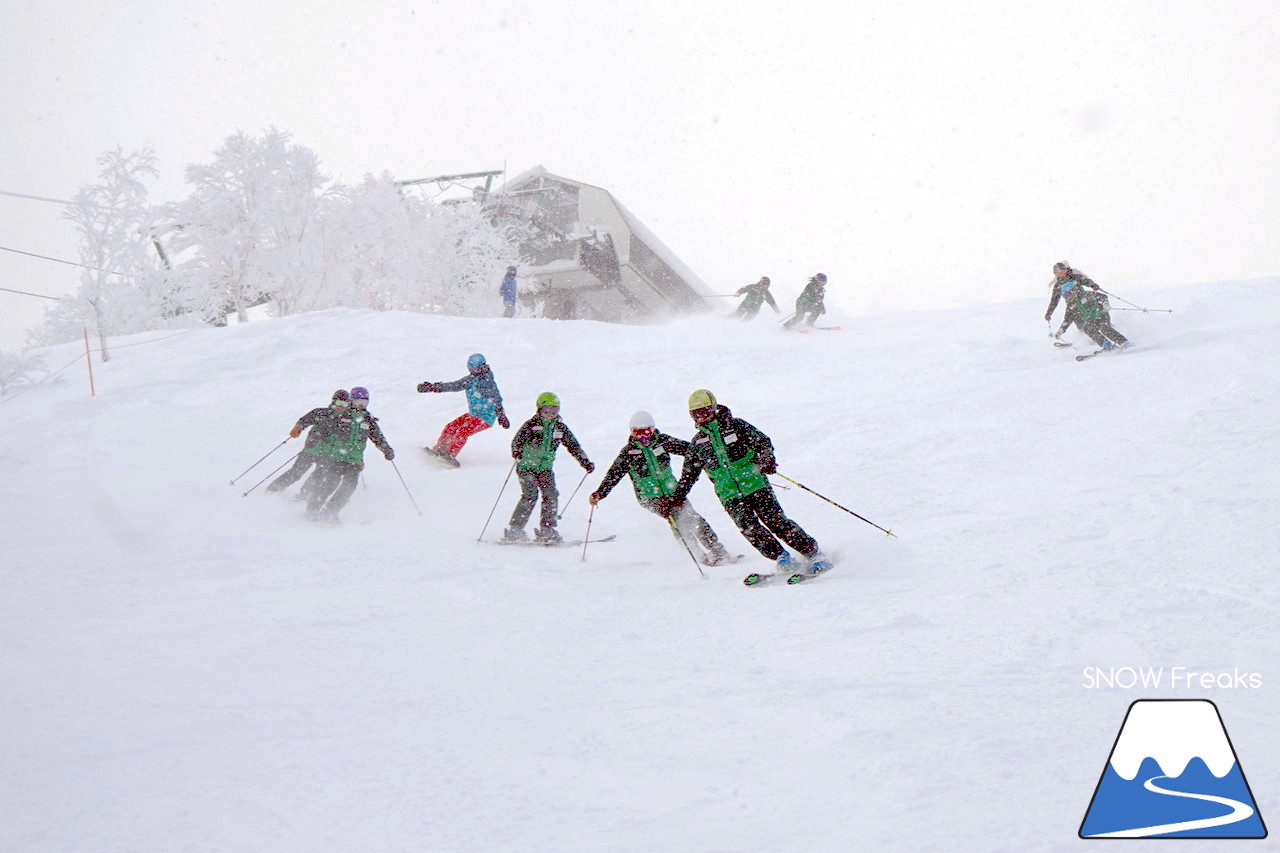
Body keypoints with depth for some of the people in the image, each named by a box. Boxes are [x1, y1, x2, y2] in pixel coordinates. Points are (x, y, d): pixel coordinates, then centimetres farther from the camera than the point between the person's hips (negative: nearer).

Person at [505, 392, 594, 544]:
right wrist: (517, 453, -36)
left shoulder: (560, 428, 8)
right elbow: (517, 441, -14)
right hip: (526, 467, -5)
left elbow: (574, 446, 12)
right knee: (530, 496, -18)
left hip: (545, 468, 5)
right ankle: (514, 529, -11)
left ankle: (547, 531, -2)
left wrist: (585, 462, 2)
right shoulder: (531, 424, -5)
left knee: (551, 495, -11)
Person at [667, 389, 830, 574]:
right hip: (729, 495, 3)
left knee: (776, 521, -14)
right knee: (748, 527, -20)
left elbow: (762, 441, -3)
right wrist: (676, 497, 16)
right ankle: (781, 557, -13)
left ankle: (814, 554, -8)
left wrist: (767, 458, -23)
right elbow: (689, 474, 21)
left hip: (755, 484, -3)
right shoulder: (698, 443, 13)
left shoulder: (735, 426, 3)